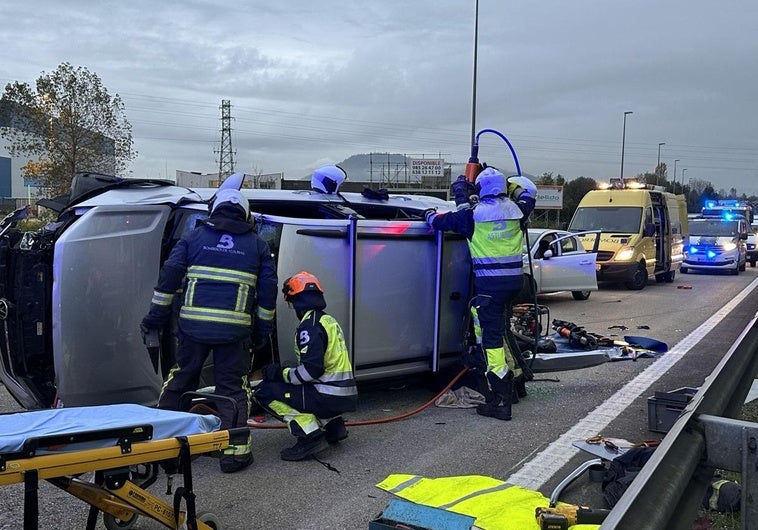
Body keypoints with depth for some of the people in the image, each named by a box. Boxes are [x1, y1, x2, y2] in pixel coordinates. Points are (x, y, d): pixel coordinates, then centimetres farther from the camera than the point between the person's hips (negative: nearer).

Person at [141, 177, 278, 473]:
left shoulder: (194, 237, 10)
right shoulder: (257, 245, 10)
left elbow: (169, 276, 2)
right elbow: (268, 291, 8)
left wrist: (156, 316, 8)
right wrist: (263, 331, 14)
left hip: (193, 325, 1)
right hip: (235, 331, -1)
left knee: (180, 380, 17)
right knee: (232, 388, 7)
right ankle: (234, 452, 7)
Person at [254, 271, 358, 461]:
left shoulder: (310, 326, -13)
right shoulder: (329, 320, 16)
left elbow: (312, 369, -22)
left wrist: (282, 373, -7)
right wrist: (285, 372, 16)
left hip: (328, 397, -10)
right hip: (346, 396, 10)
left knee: (265, 392, -5)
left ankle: (310, 434, -14)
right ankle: (333, 424, 16)